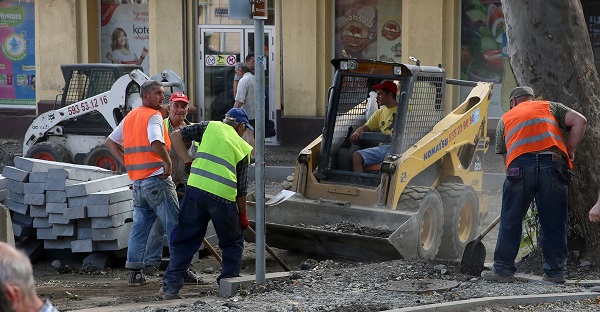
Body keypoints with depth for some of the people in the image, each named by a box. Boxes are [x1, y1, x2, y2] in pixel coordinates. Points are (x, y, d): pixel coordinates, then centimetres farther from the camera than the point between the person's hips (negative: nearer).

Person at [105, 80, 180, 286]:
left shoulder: (130, 117, 16)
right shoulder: (153, 116, -10)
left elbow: (110, 142, 22)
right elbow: (156, 144, -28)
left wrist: (126, 163, 15)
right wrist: (168, 163, -14)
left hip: (138, 181, 8)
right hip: (157, 179, -8)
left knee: (139, 226, 12)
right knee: (174, 225, -2)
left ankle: (135, 271, 9)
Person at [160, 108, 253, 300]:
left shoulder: (211, 127, 17)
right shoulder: (243, 148, 16)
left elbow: (177, 136, 12)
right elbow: (241, 189, 15)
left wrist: (188, 162, 13)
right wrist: (243, 214, 26)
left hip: (196, 189, 1)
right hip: (223, 197, -1)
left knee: (184, 240, 9)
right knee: (233, 243, 21)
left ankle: (171, 285, 2)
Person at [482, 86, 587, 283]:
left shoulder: (505, 119, 29)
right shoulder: (549, 107, 26)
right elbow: (580, 121, 11)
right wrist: (570, 151, 16)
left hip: (519, 165, 0)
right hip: (553, 164, 0)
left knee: (511, 221, 8)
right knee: (554, 223, 8)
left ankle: (503, 270, 9)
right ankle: (555, 272, 12)